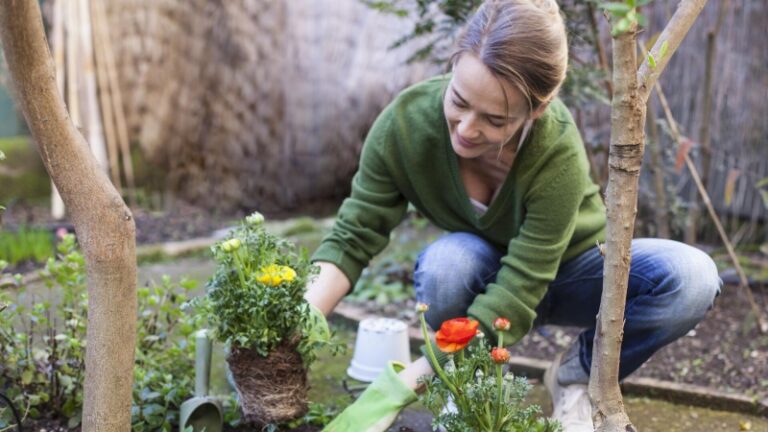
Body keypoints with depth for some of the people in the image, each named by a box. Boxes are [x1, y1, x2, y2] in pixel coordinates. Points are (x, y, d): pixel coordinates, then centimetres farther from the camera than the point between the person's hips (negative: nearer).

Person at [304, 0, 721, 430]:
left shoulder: (557, 151, -36)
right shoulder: (406, 122, -28)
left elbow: (512, 302, -38)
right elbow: (352, 238, -21)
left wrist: (395, 391, -42)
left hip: (571, 270, 0)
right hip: (482, 272, 1)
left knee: (691, 276, -29)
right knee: (446, 260, -37)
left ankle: (578, 373, -3)